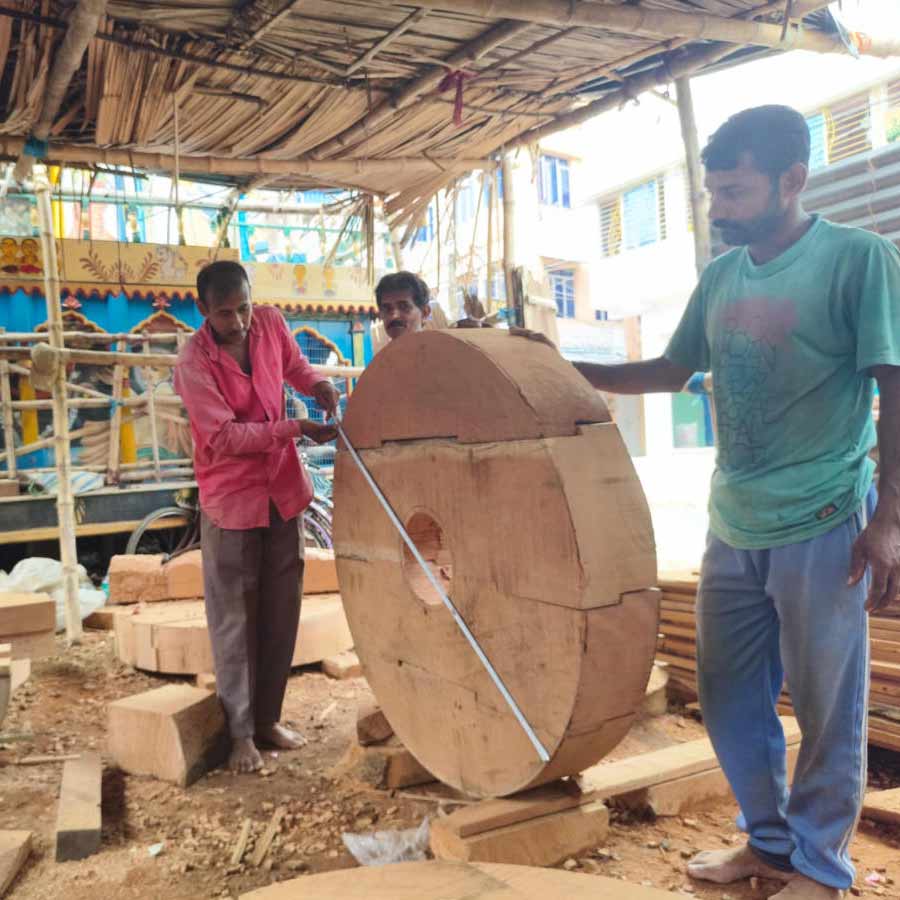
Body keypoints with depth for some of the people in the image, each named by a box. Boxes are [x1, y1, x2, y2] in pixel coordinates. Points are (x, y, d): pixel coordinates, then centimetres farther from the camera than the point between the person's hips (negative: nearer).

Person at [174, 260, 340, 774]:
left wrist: (318, 384, -5)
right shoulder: (194, 363, -18)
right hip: (231, 499, -5)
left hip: (282, 489, 5)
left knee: (282, 611, 12)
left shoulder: (271, 324, -2)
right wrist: (295, 429, -29)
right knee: (235, 619, 3)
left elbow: (294, 365, 17)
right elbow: (225, 437, -22)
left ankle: (269, 718, 27)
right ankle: (241, 732, 17)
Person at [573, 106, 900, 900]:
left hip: (823, 526, -6)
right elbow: (674, 369, 17)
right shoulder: (721, 275, 9)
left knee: (826, 707, 8)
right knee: (730, 695, 15)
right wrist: (569, 372, 9)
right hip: (732, 526, 6)